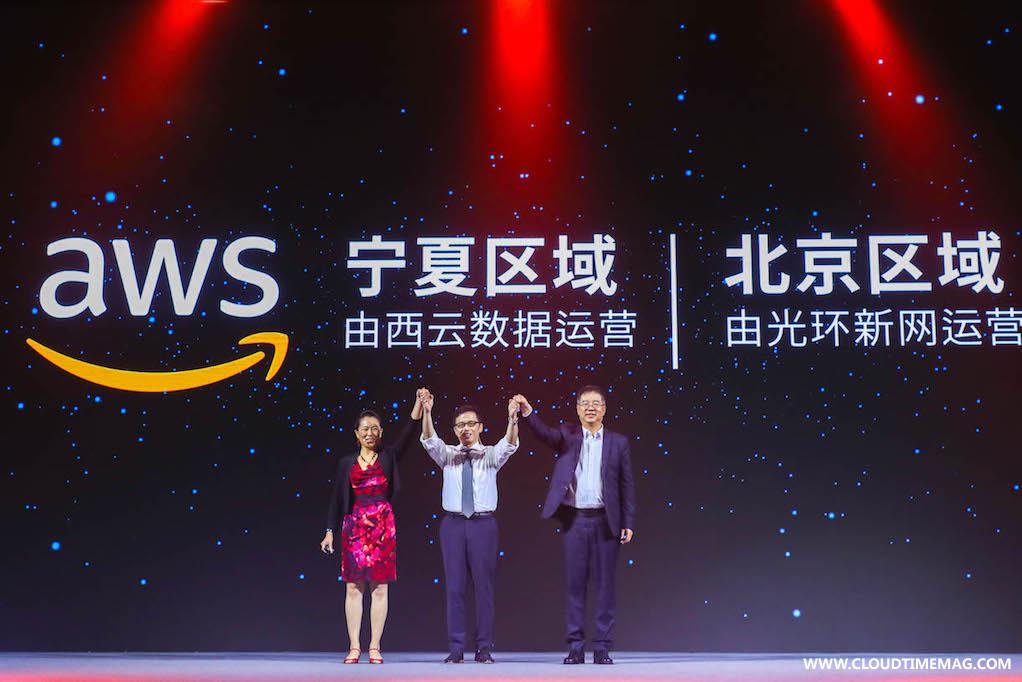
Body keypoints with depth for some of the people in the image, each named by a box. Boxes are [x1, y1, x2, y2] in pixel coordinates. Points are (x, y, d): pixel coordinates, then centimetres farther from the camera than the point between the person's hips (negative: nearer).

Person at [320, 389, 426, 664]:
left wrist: (419, 404, -20)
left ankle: (375, 647, 4)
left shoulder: (388, 457, 7)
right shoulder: (347, 463, 10)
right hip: (354, 525, 1)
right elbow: (337, 499, 9)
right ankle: (354, 647, 4)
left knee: (380, 587, 0)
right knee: (354, 587, 1)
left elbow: (407, 432, -7)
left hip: (383, 524, -1)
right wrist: (330, 532, 4)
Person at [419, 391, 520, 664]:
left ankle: (484, 648, 7)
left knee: (484, 586, 1)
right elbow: (430, 441, -9)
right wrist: (427, 413, -28)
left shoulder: (490, 456, 5)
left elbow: (509, 445, -14)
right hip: (453, 523, 1)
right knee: (454, 587, 1)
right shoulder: (448, 455, 9)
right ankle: (455, 649, 6)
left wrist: (513, 420, -35)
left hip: (483, 523, -1)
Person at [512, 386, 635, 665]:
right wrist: (527, 412, -32)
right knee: (575, 584, 3)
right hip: (575, 519, 0)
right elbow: (544, 433, -13)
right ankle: (576, 647, 9)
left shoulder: (618, 442, 8)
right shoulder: (567, 436, 8)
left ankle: (602, 648, 8)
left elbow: (627, 485, 6)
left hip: (606, 521, 0)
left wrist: (628, 523, 0)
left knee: (605, 584, 2)